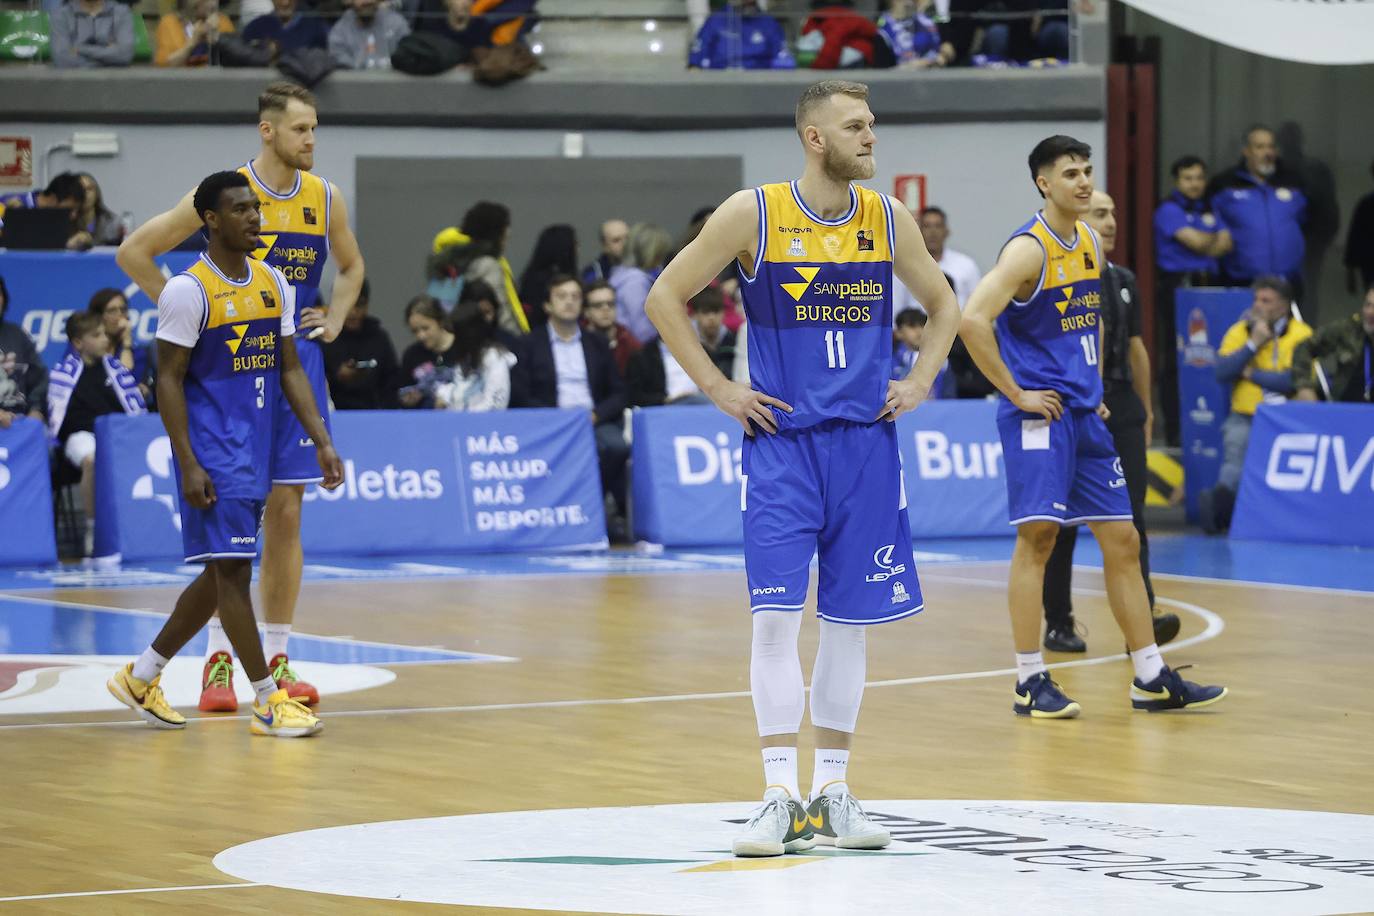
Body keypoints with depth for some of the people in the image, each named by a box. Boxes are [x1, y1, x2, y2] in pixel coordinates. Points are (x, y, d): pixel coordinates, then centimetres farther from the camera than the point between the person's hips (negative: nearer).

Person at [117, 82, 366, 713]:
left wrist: (334, 320, 8)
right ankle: (219, 659, 3)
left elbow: (351, 266, 24)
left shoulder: (325, 199, 4)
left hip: (296, 366, 4)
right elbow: (134, 251, -3)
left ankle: (277, 659, 9)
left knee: (286, 511, 3)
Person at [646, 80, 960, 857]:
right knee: (776, 614, -10)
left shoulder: (888, 219, 3)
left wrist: (919, 384, 6)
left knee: (851, 618, 6)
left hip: (864, 441, 3)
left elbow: (944, 305, 19)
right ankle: (782, 798, -7)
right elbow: (667, 297, -1)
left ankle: (833, 792, 15)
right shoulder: (754, 214, -7)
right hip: (782, 441, -3)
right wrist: (719, 390, -4)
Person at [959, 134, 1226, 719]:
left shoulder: (1090, 244, 11)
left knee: (1122, 540, 8)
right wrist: (1015, 393, -19)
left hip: (1085, 414, 8)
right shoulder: (1029, 249, -14)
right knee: (1037, 538, -10)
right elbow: (972, 321, -24)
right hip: (1039, 415, -8)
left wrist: (1095, 388, 17)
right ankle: (1030, 682, -3)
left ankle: (1151, 678, 12)